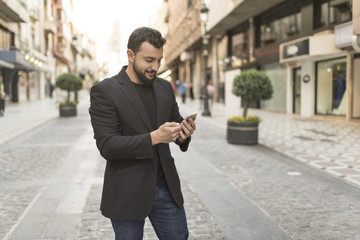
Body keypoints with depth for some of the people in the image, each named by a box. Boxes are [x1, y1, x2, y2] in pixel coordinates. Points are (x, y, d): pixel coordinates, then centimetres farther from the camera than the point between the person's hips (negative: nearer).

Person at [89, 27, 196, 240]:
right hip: (128, 194, -4)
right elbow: (107, 146, -17)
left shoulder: (165, 87, 6)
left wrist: (184, 132, -10)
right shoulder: (104, 91, -11)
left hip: (166, 187, 5)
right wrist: (153, 138, -28)